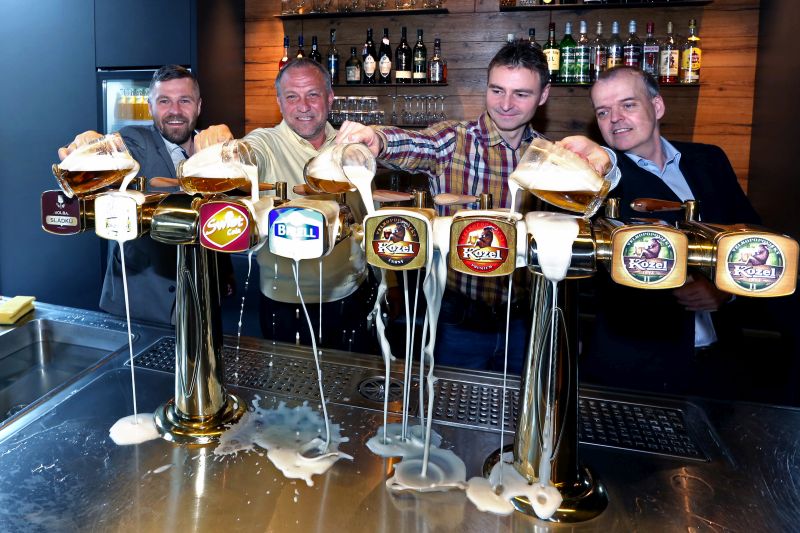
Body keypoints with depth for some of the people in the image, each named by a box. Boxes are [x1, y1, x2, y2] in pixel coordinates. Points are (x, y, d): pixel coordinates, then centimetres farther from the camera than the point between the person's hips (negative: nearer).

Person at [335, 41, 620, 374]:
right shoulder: (453, 141, -11)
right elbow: (409, 145, -28)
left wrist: (599, 160, -27)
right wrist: (376, 139, -52)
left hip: (522, 319, 4)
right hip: (459, 317, -3)